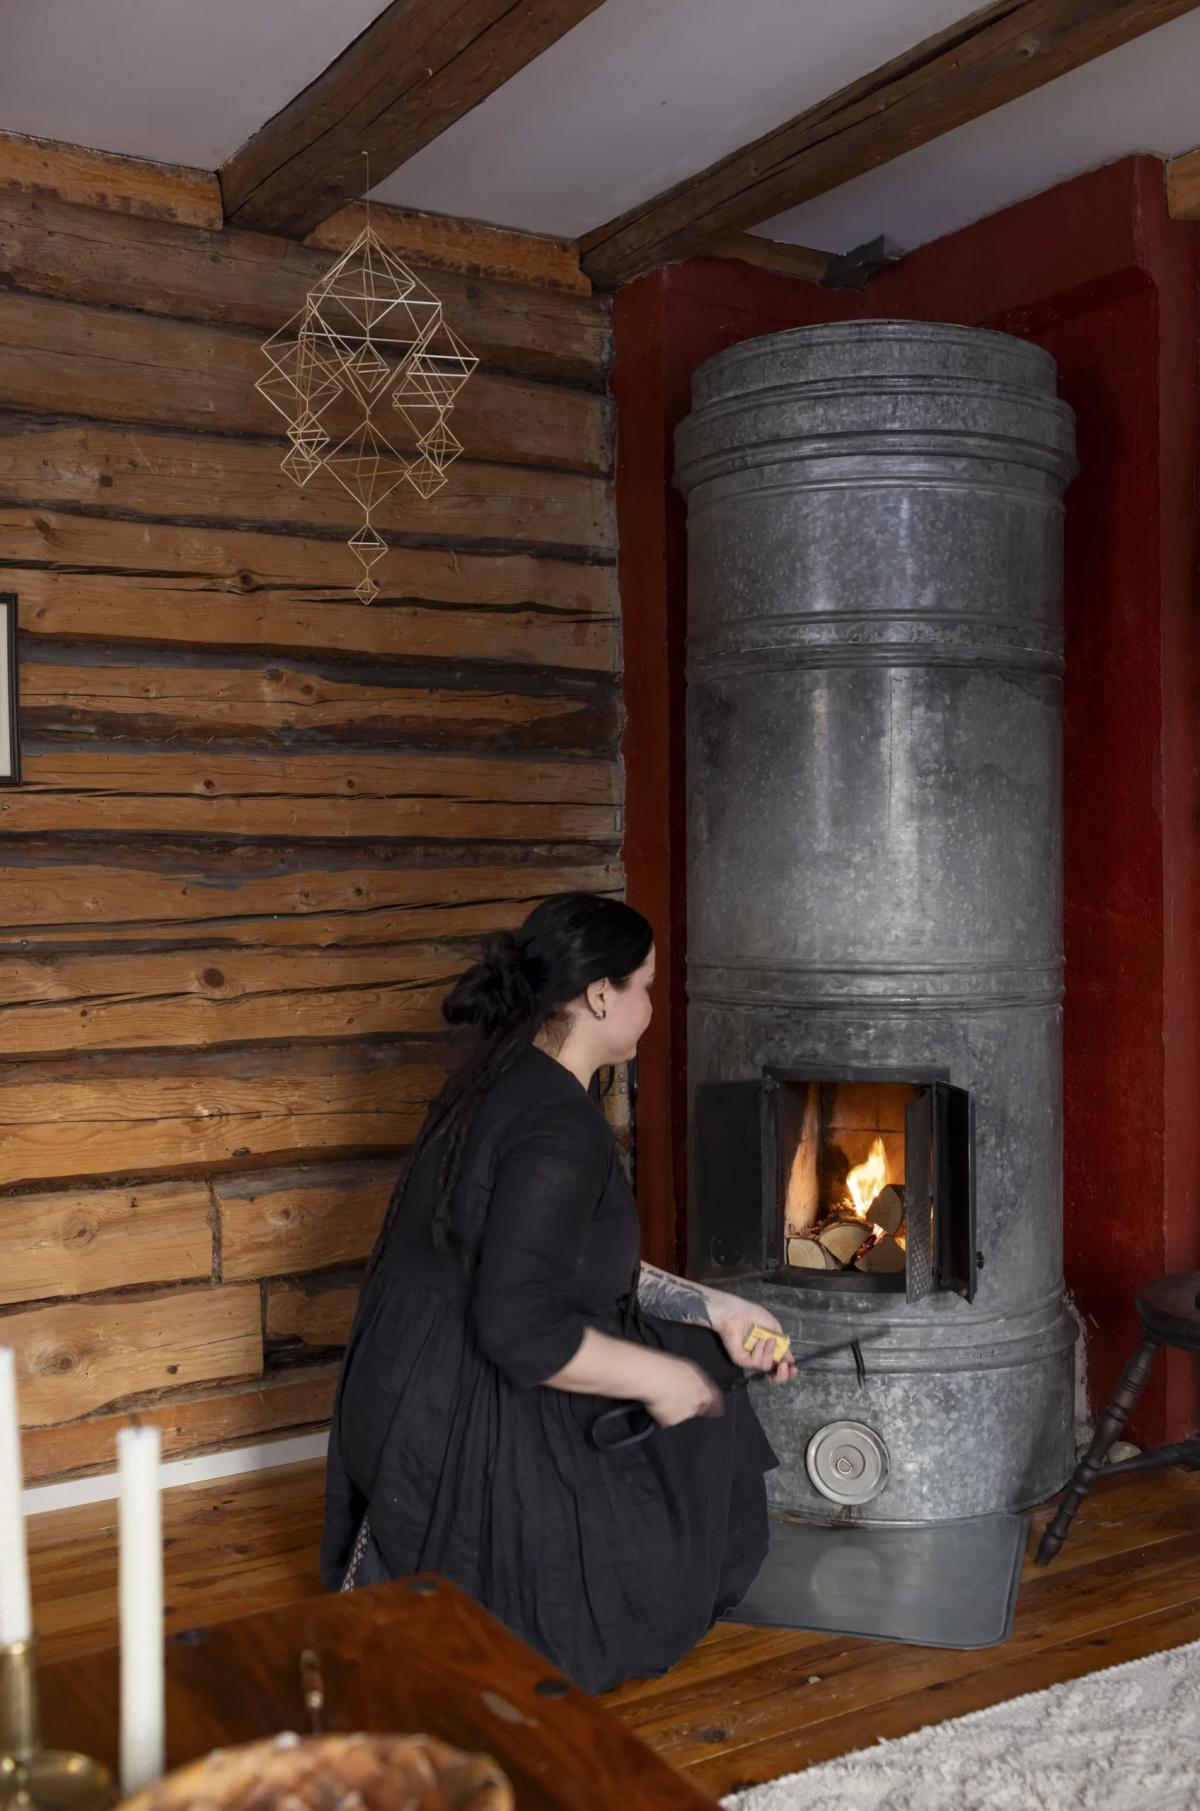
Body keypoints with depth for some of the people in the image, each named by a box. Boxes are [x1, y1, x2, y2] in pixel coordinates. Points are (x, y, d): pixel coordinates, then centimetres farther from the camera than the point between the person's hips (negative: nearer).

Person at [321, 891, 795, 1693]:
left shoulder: (518, 1079, 7)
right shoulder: (559, 1129, -25)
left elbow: (596, 1268, 14)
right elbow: (523, 1331, -30)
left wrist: (716, 1311, 11)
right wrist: (658, 1377, -16)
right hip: (457, 1425, -10)